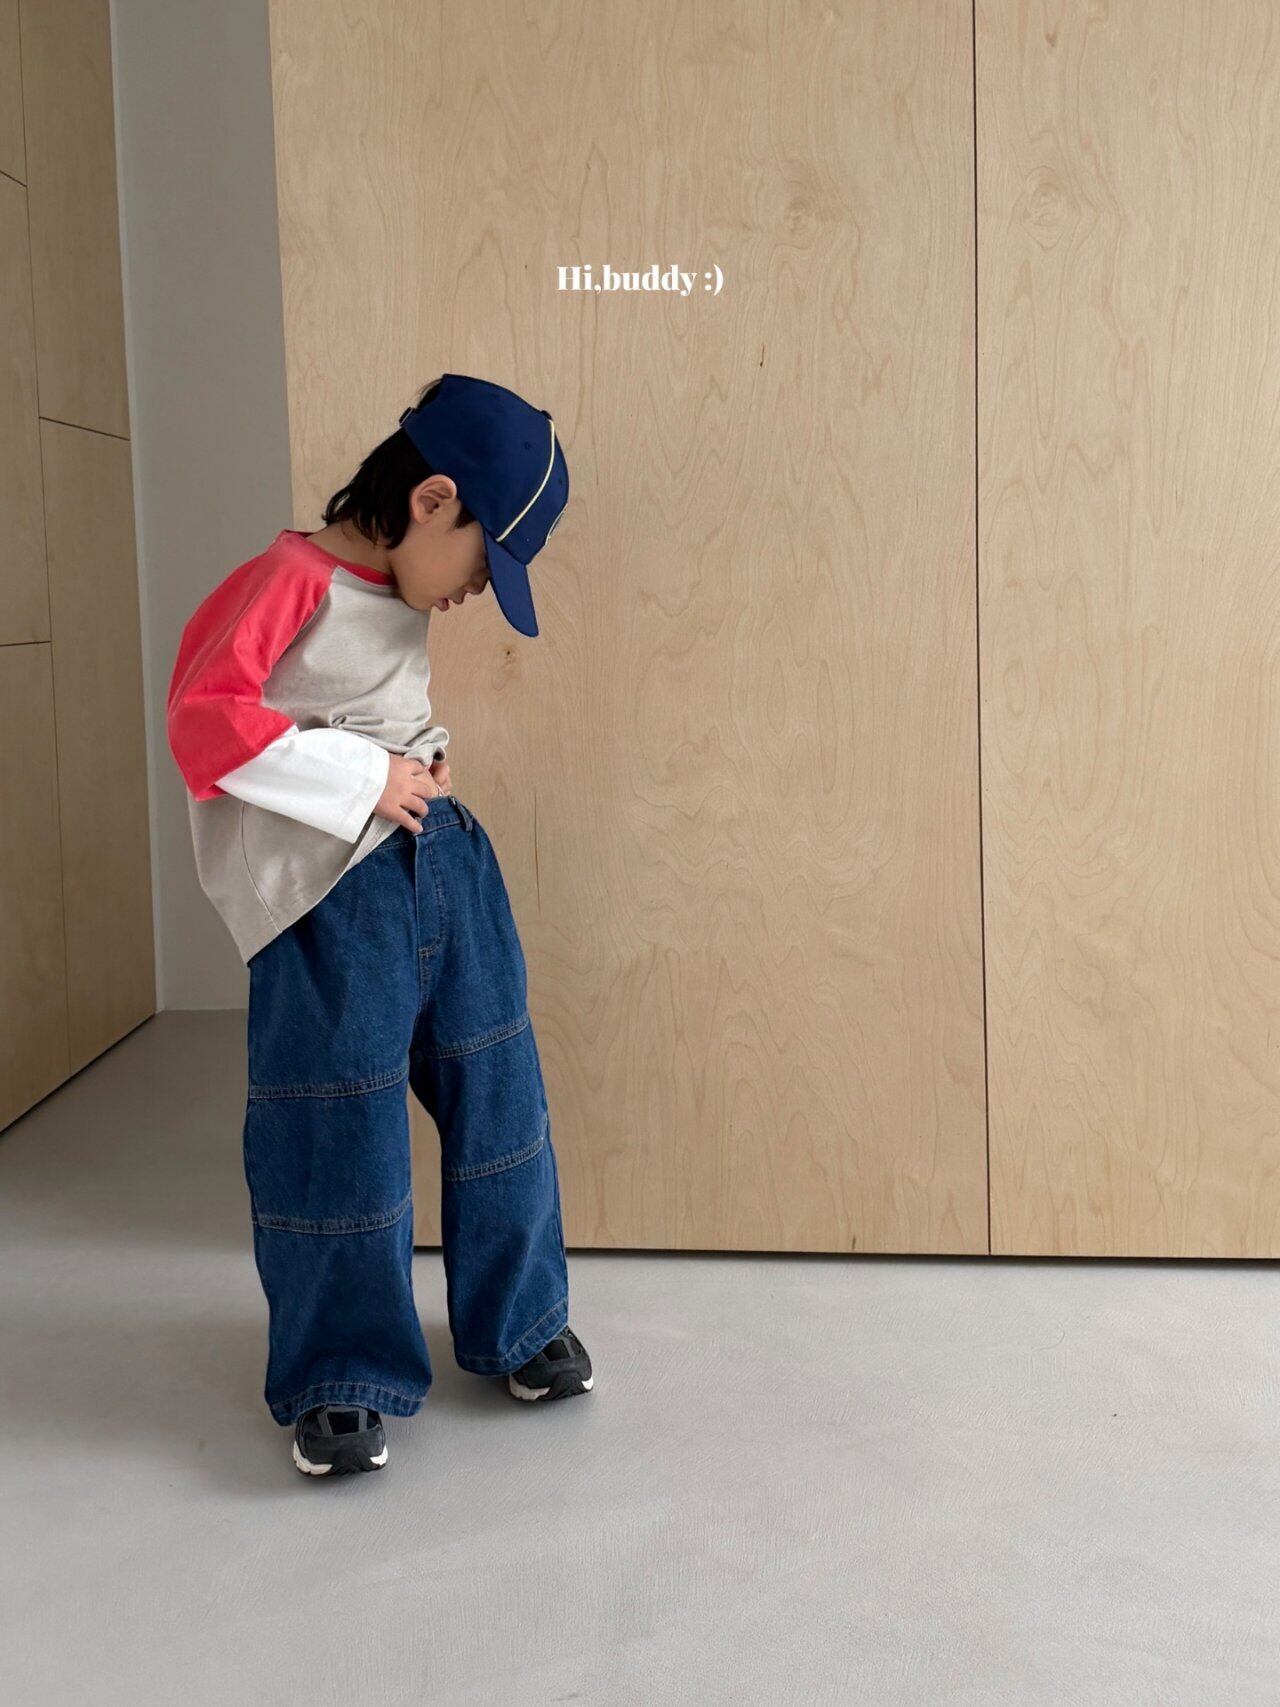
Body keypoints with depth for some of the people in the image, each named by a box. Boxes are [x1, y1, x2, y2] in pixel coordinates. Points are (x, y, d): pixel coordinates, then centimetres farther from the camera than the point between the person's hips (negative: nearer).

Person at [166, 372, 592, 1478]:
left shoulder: (400, 597, 13)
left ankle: (517, 1323, 30)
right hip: (333, 889, -8)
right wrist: (364, 781, -19)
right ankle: (343, 1382, 18)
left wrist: (423, 774, 8)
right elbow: (204, 720, -23)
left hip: (444, 858, 8)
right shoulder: (289, 580, -12)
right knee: (343, 1134, 0)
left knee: (495, 1093, 12)